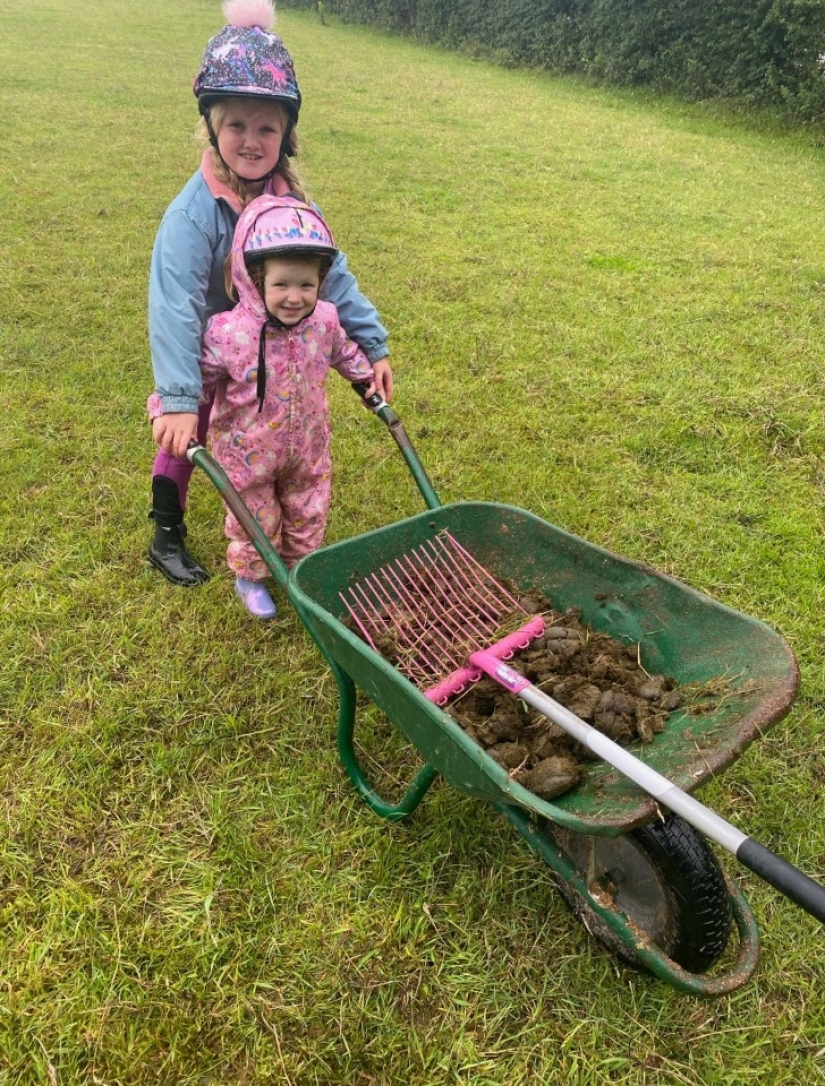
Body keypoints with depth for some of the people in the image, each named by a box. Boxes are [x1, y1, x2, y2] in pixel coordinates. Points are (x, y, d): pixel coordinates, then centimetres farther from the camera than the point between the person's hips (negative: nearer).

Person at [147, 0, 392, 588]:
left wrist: (373, 345, -12)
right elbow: (175, 306, -37)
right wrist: (178, 398, -45)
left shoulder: (291, 199, -13)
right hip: (208, 360, -4)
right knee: (186, 440, 10)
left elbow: (333, 274, -9)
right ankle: (168, 538, 29)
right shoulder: (194, 212, -30)